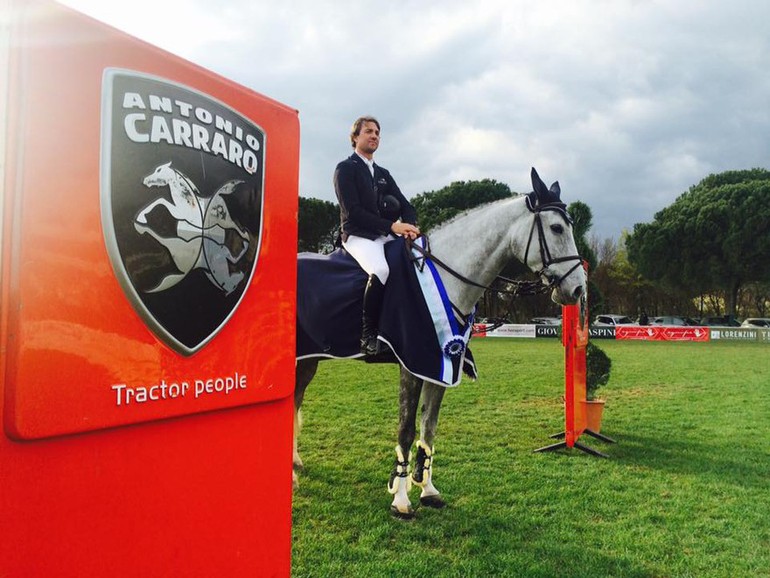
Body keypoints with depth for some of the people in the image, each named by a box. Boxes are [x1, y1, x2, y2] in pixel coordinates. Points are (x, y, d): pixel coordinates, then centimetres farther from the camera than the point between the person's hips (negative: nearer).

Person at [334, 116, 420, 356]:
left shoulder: (383, 174, 22)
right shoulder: (345, 169, 1)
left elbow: (405, 206, 13)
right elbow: (353, 212, -12)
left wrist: (410, 225, -11)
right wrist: (391, 226, -21)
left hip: (385, 236, 7)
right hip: (358, 236, -7)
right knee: (380, 270, -35)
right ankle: (368, 335, -25)